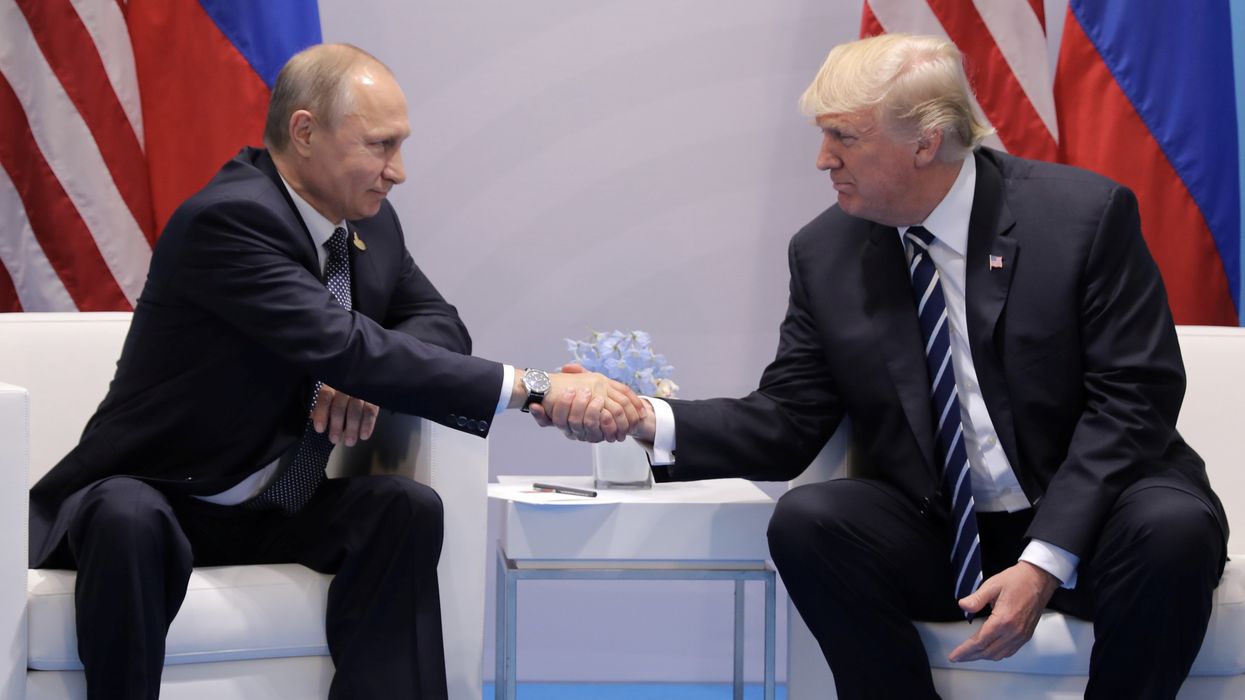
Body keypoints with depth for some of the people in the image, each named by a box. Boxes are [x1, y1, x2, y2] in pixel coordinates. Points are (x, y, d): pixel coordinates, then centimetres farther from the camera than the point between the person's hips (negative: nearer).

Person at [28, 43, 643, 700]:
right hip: (159, 496, -7)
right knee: (129, 520, -39)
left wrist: (365, 374, -15)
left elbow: (437, 322, 11)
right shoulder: (227, 219, -24)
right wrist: (532, 388, -34)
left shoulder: (369, 222, 2)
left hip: (273, 513, 7)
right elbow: (346, 349, -32)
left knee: (408, 507, -20)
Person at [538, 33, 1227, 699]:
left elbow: (1132, 399, -13)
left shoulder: (1084, 214, -10)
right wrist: (650, 421, -16)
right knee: (805, 519, -25)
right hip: (939, 541, 3)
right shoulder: (826, 252, 2)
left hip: (1086, 524, -3)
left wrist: (1045, 562, -23)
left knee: (1172, 526, -34)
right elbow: (785, 423, 3)